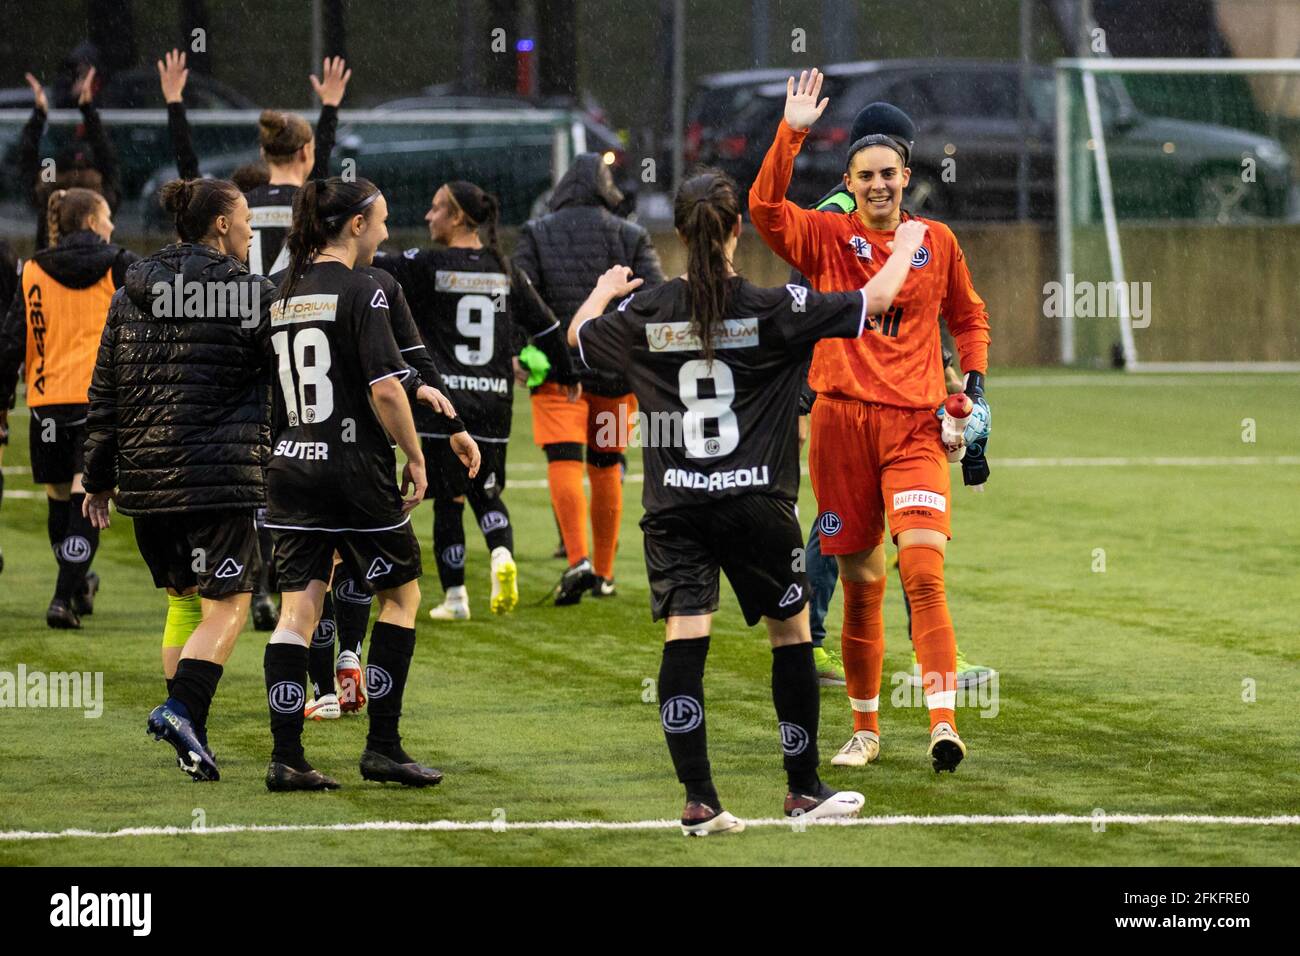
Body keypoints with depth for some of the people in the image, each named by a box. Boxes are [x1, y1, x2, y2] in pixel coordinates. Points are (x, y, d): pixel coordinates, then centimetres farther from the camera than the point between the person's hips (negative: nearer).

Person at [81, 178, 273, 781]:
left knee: (181, 601, 17)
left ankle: (191, 736, 14)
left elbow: (105, 393, 13)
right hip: (223, 475, -6)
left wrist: (98, 478, 18)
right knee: (226, 606, -3)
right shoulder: (252, 295, -5)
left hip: (145, 478, 6)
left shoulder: (130, 296, 11)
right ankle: (181, 709, -24)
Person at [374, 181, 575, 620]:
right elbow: (544, 324, 15)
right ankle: (502, 553, -11)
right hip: (493, 403, 4)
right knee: (486, 492, 17)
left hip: (441, 402, -4)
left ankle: (454, 596, 8)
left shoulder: (428, 266, -8)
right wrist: (567, 374, 29)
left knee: (448, 499, 5)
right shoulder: (504, 271, 7)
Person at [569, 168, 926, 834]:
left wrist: (604, 290, 41)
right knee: (792, 635, 14)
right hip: (757, 501, -1)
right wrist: (906, 244, 20)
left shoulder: (645, 313, -1)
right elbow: (876, 298, 0)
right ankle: (805, 790, 20)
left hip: (675, 504, 1)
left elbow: (579, 334, 19)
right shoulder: (774, 310, -8)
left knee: (684, 642, -1)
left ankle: (699, 801, -9)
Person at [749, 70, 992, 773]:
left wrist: (974, 384, 10)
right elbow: (766, 208, -14)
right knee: (860, 583, 5)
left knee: (924, 573, -16)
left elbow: (968, 318, 24)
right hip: (842, 420, 0)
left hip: (916, 425, 0)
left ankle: (944, 723, -22)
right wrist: (792, 132, -21)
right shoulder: (827, 238, 4)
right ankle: (864, 729, 18)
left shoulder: (937, 242, 10)